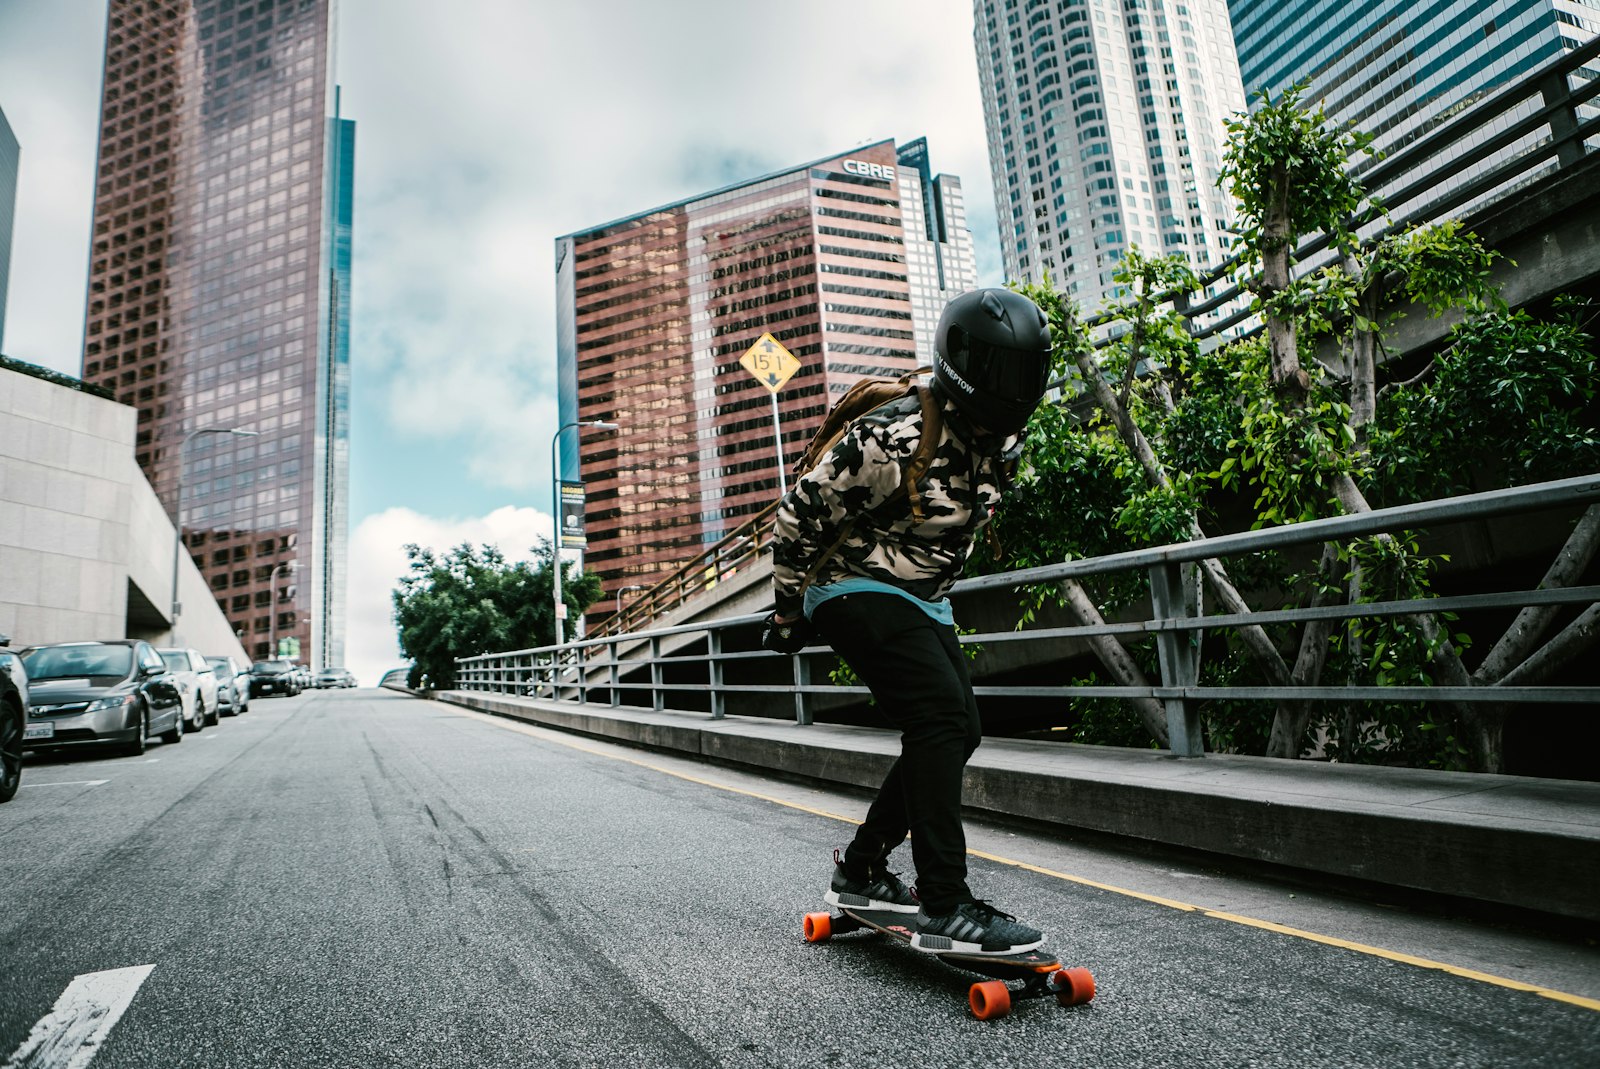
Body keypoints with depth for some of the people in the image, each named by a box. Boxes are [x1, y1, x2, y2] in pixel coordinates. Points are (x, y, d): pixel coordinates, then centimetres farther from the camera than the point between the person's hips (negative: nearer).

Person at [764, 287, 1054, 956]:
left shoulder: (1001, 442, 2)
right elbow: (798, 518, -17)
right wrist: (788, 613, -7)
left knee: (955, 734, 6)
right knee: (941, 717, -21)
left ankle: (860, 871, 20)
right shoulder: (894, 439, -25)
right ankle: (945, 910, -15)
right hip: (856, 593, -9)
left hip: (922, 602, 9)